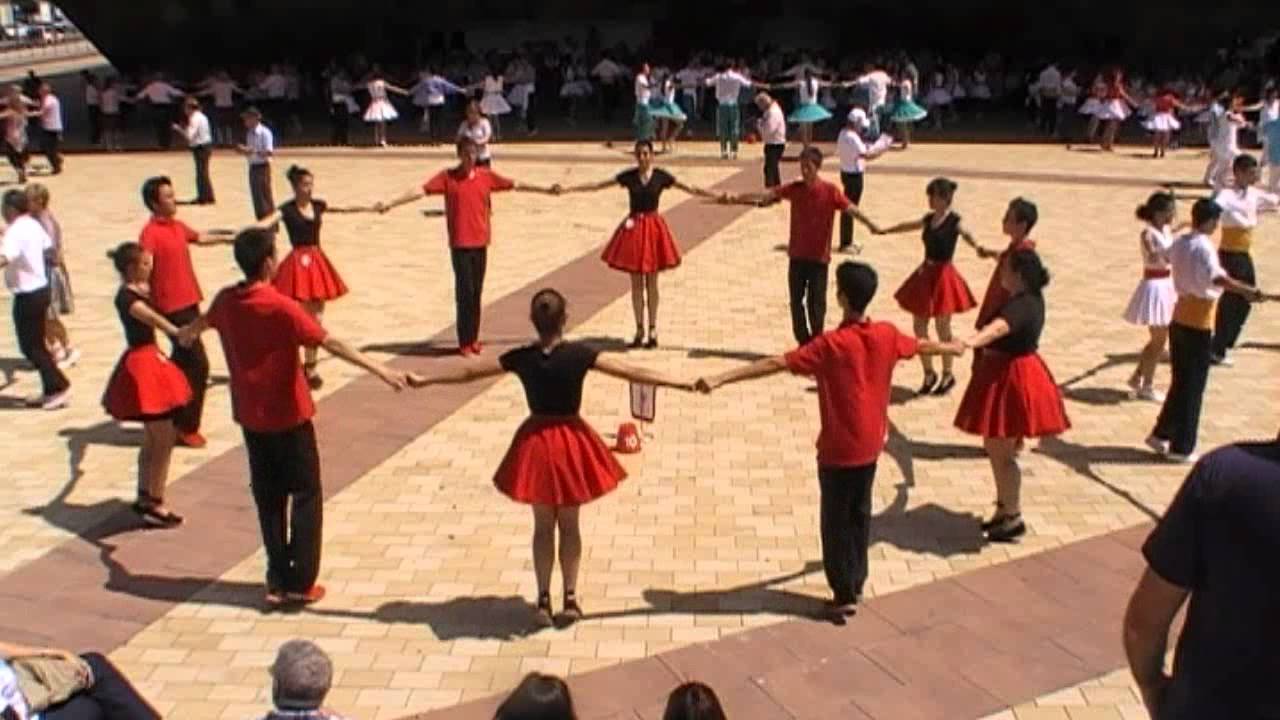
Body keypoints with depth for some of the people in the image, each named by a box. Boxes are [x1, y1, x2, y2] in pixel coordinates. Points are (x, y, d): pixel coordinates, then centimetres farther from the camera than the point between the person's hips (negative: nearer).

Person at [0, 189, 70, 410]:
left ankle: (59, 387, 1)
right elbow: (48, 246, 25)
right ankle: (50, 390, 21)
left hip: (27, 295, -9)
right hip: (41, 289, 9)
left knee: (30, 346, 0)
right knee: (37, 343, 16)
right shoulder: (33, 225, 7)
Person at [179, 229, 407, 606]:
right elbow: (331, 343, -26)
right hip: (288, 416, -6)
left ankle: (277, 581, 19)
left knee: (268, 498, 15)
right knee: (306, 496, 5)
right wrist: (378, 368, -29)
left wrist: (187, 334, 50)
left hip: (250, 417, 6)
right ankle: (300, 583, 6)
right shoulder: (281, 307, -20)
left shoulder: (226, 300, 2)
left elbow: (203, 321, 26)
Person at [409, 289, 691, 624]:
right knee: (569, 524, 14)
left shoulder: (520, 358, -9)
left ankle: (544, 600, 16)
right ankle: (570, 597, 18)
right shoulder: (579, 355, -15)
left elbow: (468, 372, 0)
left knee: (543, 525, 14)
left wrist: (423, 380, 13)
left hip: (536, 442, 1)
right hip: (571, 442, -1)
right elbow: (632, 373, -14)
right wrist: (681, 383, -9)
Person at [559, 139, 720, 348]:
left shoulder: (661, 176, -3)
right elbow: (598, 185, 2)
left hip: (653, 227, -1)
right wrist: (569, 189, -3)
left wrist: (716, 196, -10)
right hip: (634, 228, 1)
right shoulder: (628, 176, 0)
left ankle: (652, 330, 14)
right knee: (636, 283, 6)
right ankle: (639, 330, 16)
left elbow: (689, 189, -3)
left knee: (651, 283, 5)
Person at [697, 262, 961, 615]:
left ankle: (844, 595, 12)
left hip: (838, 450, -6)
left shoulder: (831, 344, -23)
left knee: (836, 521, 7)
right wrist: (952, 348, 40)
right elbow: (921, 345, 17)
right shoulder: (887, 335, -4)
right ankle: (856, 583, 31)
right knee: (859, 514, 20)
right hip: (870, 445, 6)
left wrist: (720, 378, -32)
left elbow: (774, 364, -29)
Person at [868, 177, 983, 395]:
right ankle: (929, 374, 22)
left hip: (943, 276, -7)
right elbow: (910, 226, 28)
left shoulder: (955, 221, -12)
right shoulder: (929, 219, 8)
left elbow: (968, 235, -33)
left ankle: (947, 375, 21)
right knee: (919, 326, 8)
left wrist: (978, 247, -56)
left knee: (942, 328, 4)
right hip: (926, 275, 7)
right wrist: (885, 230, 43)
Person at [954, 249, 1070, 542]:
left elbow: (998, 327, -47)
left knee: (1000, 452, -2)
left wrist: (970, 342, -64)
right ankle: (1004, 509, 30)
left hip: (1011, 380, -11)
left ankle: (1013, 518, 8)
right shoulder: (1030, 298, 6)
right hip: (1010, 375, 11)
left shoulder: (1021, 305, -25)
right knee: (997, 448, 19)